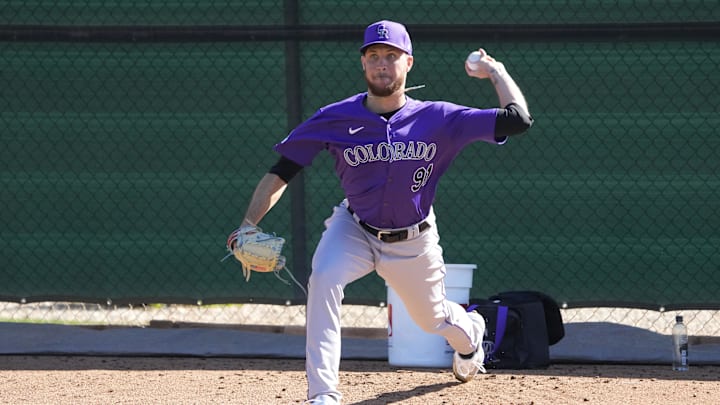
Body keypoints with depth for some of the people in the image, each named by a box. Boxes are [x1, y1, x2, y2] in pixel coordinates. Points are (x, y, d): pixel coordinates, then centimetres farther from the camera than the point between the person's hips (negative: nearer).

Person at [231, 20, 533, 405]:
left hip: (413, 241, 1)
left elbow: (518, 119, -19)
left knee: (432, 318, 17)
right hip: (354, 230, 0)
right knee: (324, 279, -31)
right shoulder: (335, 119, -17)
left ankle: (471, 333, 59)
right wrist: (249, 225, -25)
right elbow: (281, 172, -13)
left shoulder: (437, 119, -18)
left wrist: (494, 71, -11)